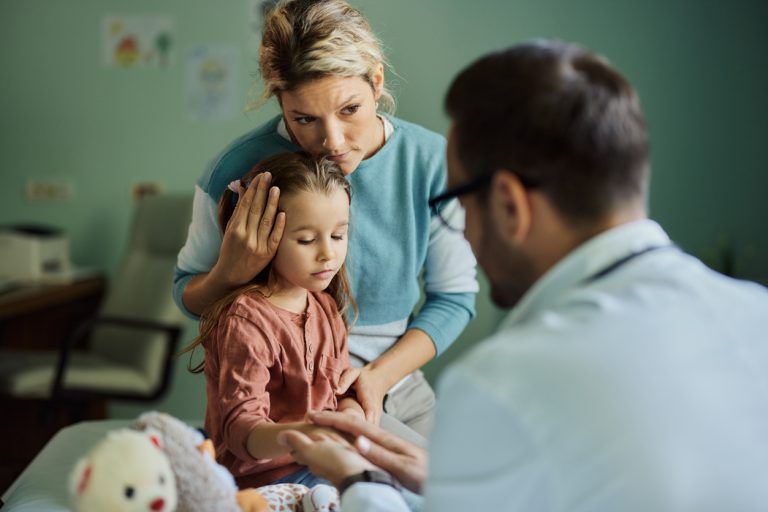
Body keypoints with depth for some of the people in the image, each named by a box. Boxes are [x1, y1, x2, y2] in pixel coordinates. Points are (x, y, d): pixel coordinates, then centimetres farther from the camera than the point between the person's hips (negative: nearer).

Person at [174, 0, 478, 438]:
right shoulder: (240, 171, -19)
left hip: (394, 388, 2)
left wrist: (380, 376, -16)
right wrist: (230, 274, -26)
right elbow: (188, 295, -4)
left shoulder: (432, 161, -14)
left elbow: (455, 297, -4)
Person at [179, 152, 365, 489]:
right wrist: (295, 437, -44)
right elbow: (241, 429, -23)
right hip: (267, 475, -8)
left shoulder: (325, 304, 9)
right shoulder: (244, 321, -18)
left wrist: (350, 414, -11)